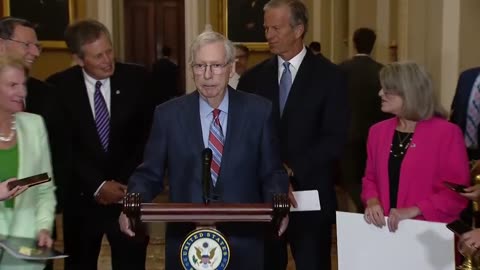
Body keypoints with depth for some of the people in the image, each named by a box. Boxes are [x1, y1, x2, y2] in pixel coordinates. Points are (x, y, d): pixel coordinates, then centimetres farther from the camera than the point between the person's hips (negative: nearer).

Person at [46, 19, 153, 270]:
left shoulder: (136, 78, -4)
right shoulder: (59, 86, -5)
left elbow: (148, 134, 0)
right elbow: (62, 146, -6)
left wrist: (124, 183, -6)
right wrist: (98, 185, -12)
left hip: (129, 193, 0)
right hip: (81, 197, 0)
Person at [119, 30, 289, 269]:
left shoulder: (258, 110, -2)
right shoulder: (168, 114, -1)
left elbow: (272, 172, 1)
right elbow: (149, 174, 2)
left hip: (243, 241, 0)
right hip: (186, 239, 0)